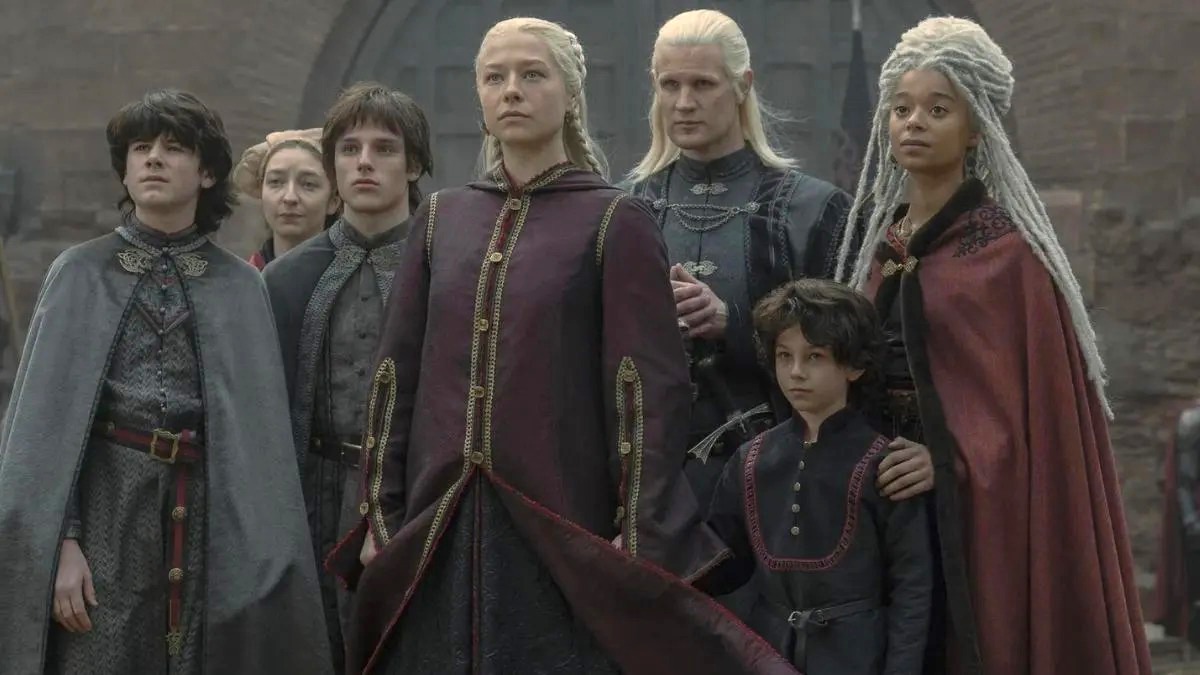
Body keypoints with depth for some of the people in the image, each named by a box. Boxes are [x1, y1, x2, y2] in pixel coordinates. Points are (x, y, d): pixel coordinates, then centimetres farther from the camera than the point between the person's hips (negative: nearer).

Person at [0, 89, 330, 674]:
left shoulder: (239, 286, 8)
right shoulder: (81, 274, 5)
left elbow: (261, 427, 5)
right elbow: (47, 412, 0)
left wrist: (266, 553, -5)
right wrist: (60, 539, -10)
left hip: (206, 515, 1)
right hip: (106, 505, -1)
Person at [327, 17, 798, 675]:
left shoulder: (615, 222, -2)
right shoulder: (440, 219, 11)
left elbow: (651, 386, -7)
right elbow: (396, 374, 11)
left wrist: (642, 541, -14)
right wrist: (378, 517, 5)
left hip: (562, 528, -4)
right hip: (438, 533, 4)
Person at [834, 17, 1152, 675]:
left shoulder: (1006, 249, -5)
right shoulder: (877, 240, 13)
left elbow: (1036, 395, -10)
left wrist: (955, 457, -21)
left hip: (979, 513, -5)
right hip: (884, 500, 5)